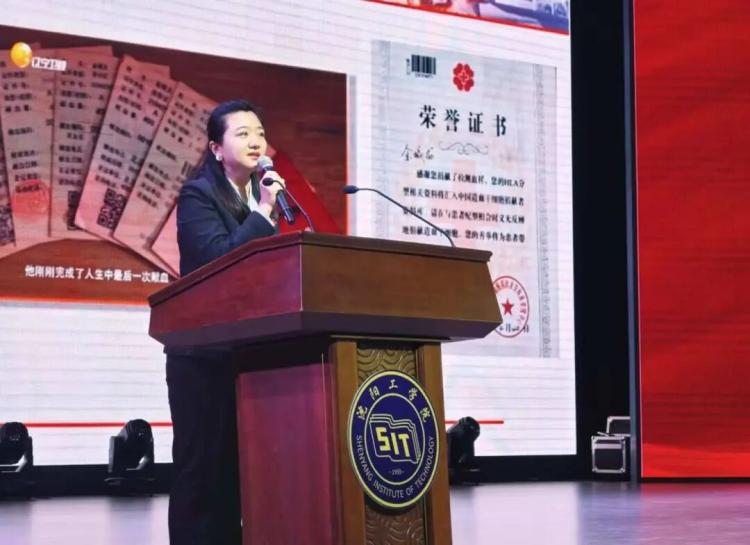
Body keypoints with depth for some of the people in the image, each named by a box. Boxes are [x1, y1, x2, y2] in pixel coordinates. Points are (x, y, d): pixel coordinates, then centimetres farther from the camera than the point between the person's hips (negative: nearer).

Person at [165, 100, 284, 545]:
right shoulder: (198, 195, -4)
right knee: (202, 467, -6)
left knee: (238, 468, 7)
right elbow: (218, 258, -20)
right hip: (206, 353, -7)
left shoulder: (263, 195, 16)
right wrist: (263, 213, -16)